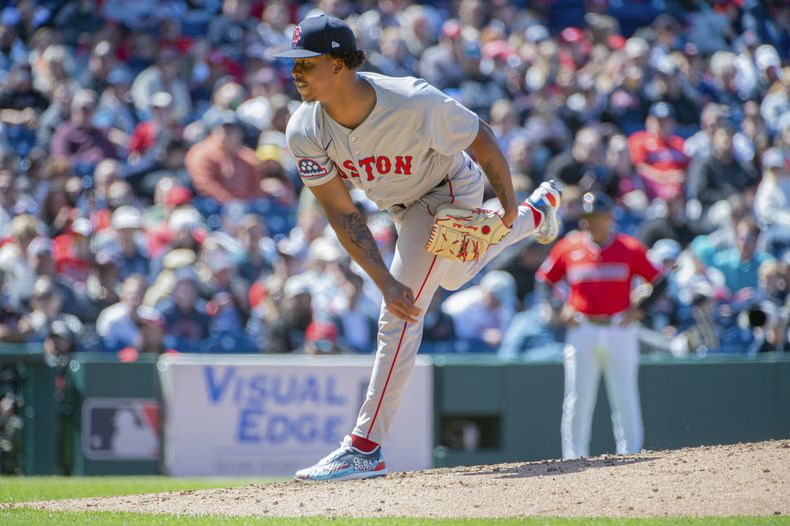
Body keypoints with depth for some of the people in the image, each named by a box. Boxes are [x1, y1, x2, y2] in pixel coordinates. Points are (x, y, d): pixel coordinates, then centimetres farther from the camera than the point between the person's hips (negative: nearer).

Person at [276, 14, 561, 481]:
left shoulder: (414, 104, -41)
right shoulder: (306, 132, -28)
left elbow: (481, 138, -24)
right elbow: (342, 214, -21)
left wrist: (509, 207, -10)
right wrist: (384, 281, -30)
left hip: (450, 191, -6)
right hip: (402, 205, 7)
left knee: (401, 317, -15)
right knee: (455, 276, 33)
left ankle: (365, 449, -12)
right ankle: (540, 211, 61)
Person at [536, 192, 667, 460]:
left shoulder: (630, 248, 2)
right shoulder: (569, 246, 6)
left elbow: (660, 281, 6)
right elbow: (545, 279, 16)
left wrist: (638, 309, -5)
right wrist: (559, 309, 2)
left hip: (619, 330, -1)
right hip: (581, 331, 1)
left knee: (625, 399, 1)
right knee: (577, 400, 0)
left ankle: (630, 455, 5)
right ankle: (574, 458, 3)